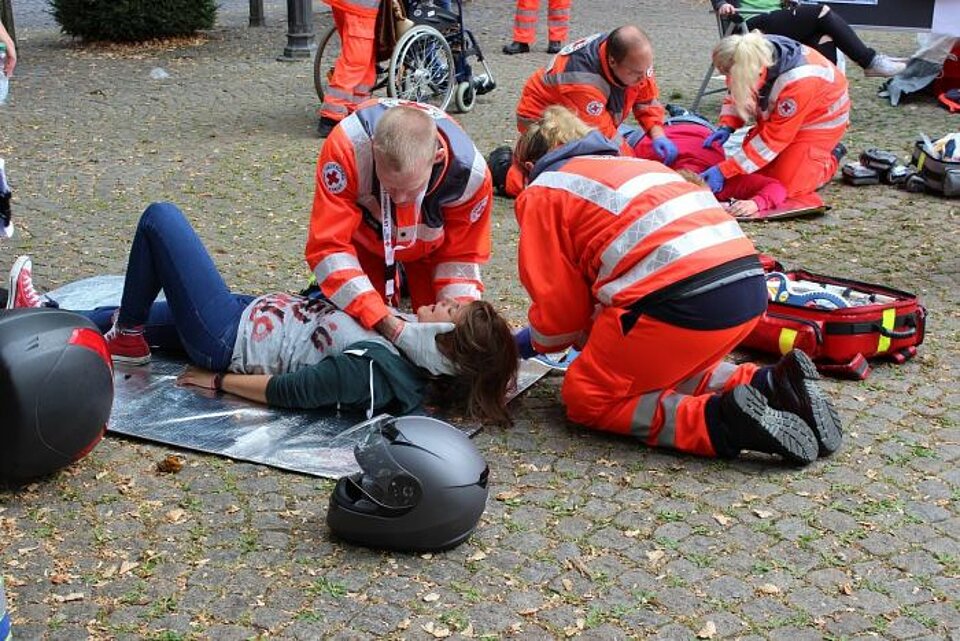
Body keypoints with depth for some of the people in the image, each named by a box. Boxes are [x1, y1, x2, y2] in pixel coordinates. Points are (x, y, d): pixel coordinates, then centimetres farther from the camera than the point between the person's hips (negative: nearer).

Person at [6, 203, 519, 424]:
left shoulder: (373, 370, -32)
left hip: (225, 337, -8)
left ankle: (125, 341, 14)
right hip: (258, 311, 8)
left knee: (160, 218, -2)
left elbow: (287, 392, -26)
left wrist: (216, 381, -17)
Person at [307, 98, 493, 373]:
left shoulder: (471, 172, -37)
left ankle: (407, 279, 22)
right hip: (364, 235, 0)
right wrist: (383, 321, -46)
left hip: (428, 244, 1)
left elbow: (461, 255, -18)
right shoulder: (347, 147, -44)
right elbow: (328, 246, -39)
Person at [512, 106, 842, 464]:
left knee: (586, 398, 11)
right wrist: (594, 333, 41)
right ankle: (769, 385, 9)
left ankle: (720, 422, -9)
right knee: (659, 372, 31)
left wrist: (537, 341, 31)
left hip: (682, 298, -8)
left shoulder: (542, 192, 12)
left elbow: (559, 301, 10)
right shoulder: (631, 164, 33)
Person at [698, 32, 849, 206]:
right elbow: (736, 93, -2)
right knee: (752, 173, 2)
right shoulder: (751, 58, -26)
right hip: (778, 115, 7)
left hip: (820, 118, -6)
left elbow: (773, 138, -33)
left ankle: (831, 157, 14)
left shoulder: (798, 83, -43)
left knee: (788, 186, -12)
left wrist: (724, 171, -35)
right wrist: (726, 127, -21)